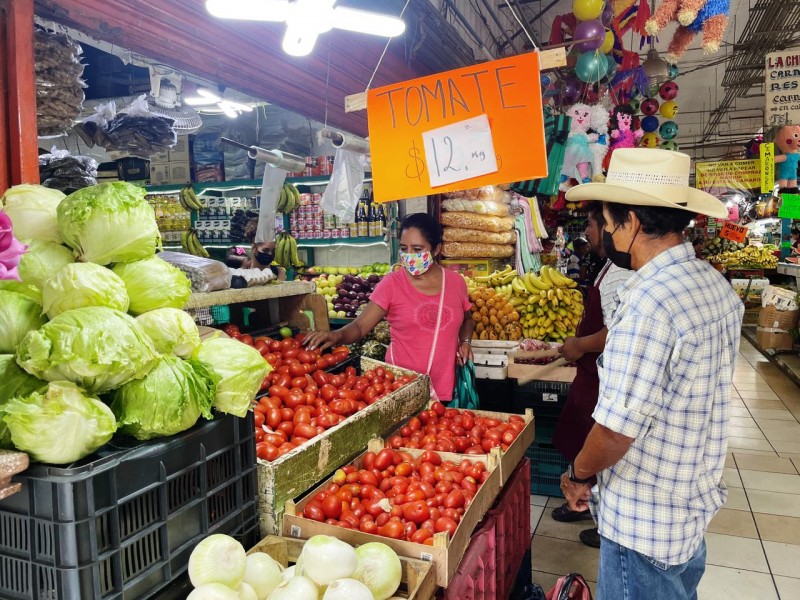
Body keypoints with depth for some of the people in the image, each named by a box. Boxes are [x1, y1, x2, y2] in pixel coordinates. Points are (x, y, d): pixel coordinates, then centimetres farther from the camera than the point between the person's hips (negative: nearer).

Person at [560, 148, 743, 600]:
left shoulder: (650, 301, -29)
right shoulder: (717, 285, 0)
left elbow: (617, 427, -26)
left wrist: (578, 474, -10)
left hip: (645, 520, -8)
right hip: (697, 498, 8)